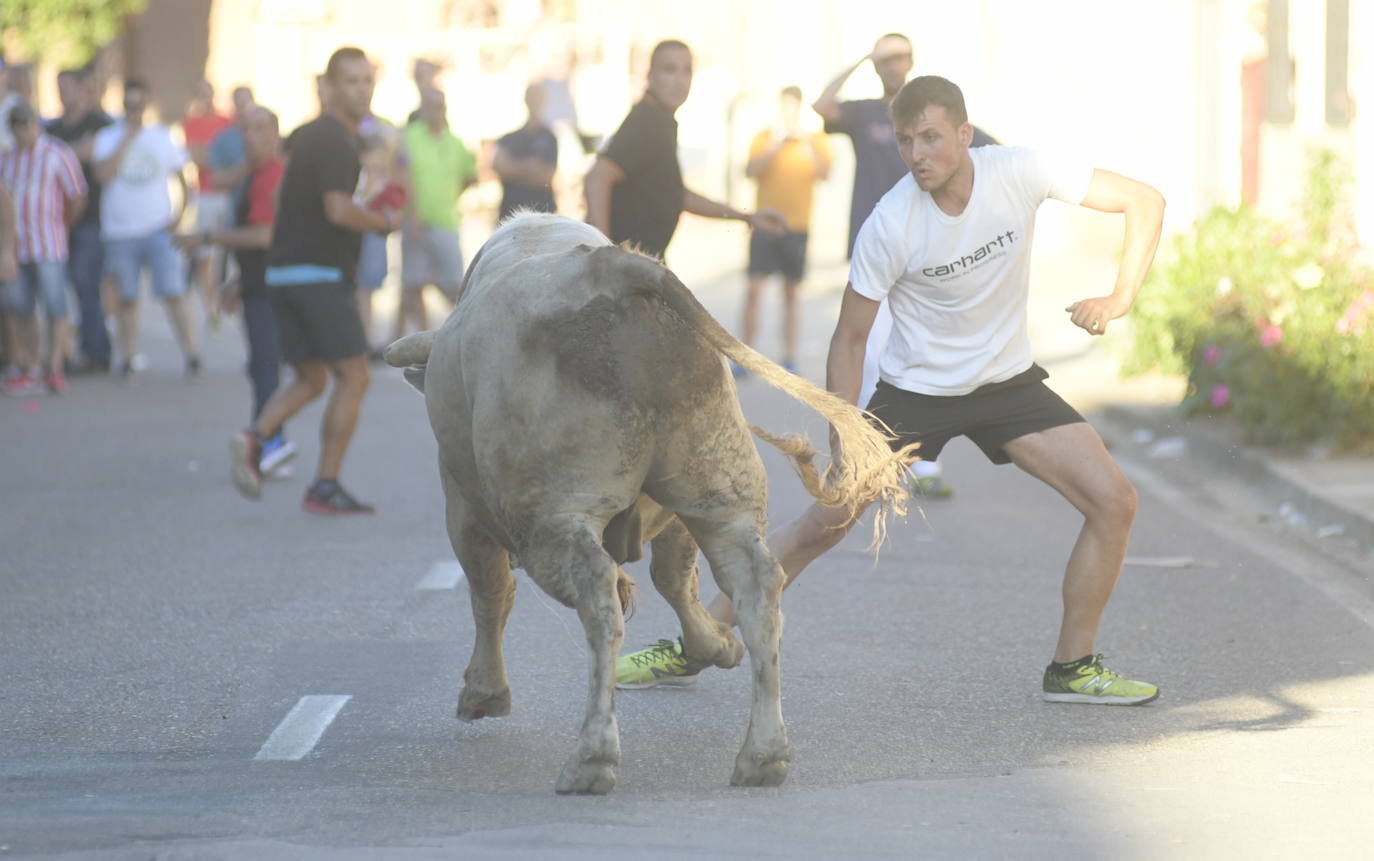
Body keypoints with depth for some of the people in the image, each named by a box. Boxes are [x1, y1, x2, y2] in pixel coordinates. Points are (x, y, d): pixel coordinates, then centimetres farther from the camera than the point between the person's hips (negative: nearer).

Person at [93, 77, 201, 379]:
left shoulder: (162, 137, 8)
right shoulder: (107, 137, 3)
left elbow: (182, 180, 13)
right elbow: (104, 173, -15)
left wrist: (180, 213, -2)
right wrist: (128, 137, -12)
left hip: (158, 229, 0)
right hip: (120, 231, 0)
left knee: (174, 294, -9)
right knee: (127, 298, 4)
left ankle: (192, 356, -8)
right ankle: (128, 360, 11)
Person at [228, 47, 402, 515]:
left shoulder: (305, 135, 15)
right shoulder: (335, 140, -15)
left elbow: (281, 197, 26)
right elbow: (339, 209, -26)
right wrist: (386, 222, -10)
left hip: (283, 272, 9)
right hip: (321, 274, -9)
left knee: (311, 379, 14)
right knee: (353, 376, -1)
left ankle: (255, 437, -10)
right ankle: (325, 485, -2)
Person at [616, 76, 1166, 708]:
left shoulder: (1020, 174, -19)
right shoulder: (889, 227, -22)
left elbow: (1145, 202, -10)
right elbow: (850, 338, -12)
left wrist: (1120, 298, -21)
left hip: (1007, 382, 3)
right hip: (913, 389, -2)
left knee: (1114, 502, -11)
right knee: (822, 526, -9)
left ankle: (1073, 668, 3)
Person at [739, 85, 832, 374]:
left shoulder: (815, 142, 5)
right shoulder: (765, 138, 5)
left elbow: (824, 173, -11)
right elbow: (751, 171, -9)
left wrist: (808, 142, -22)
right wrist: (774, 145, -18)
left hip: (796, 228, 0)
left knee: (791, 294, 6)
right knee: (753, 290, -8)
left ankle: (790, 359, 10)